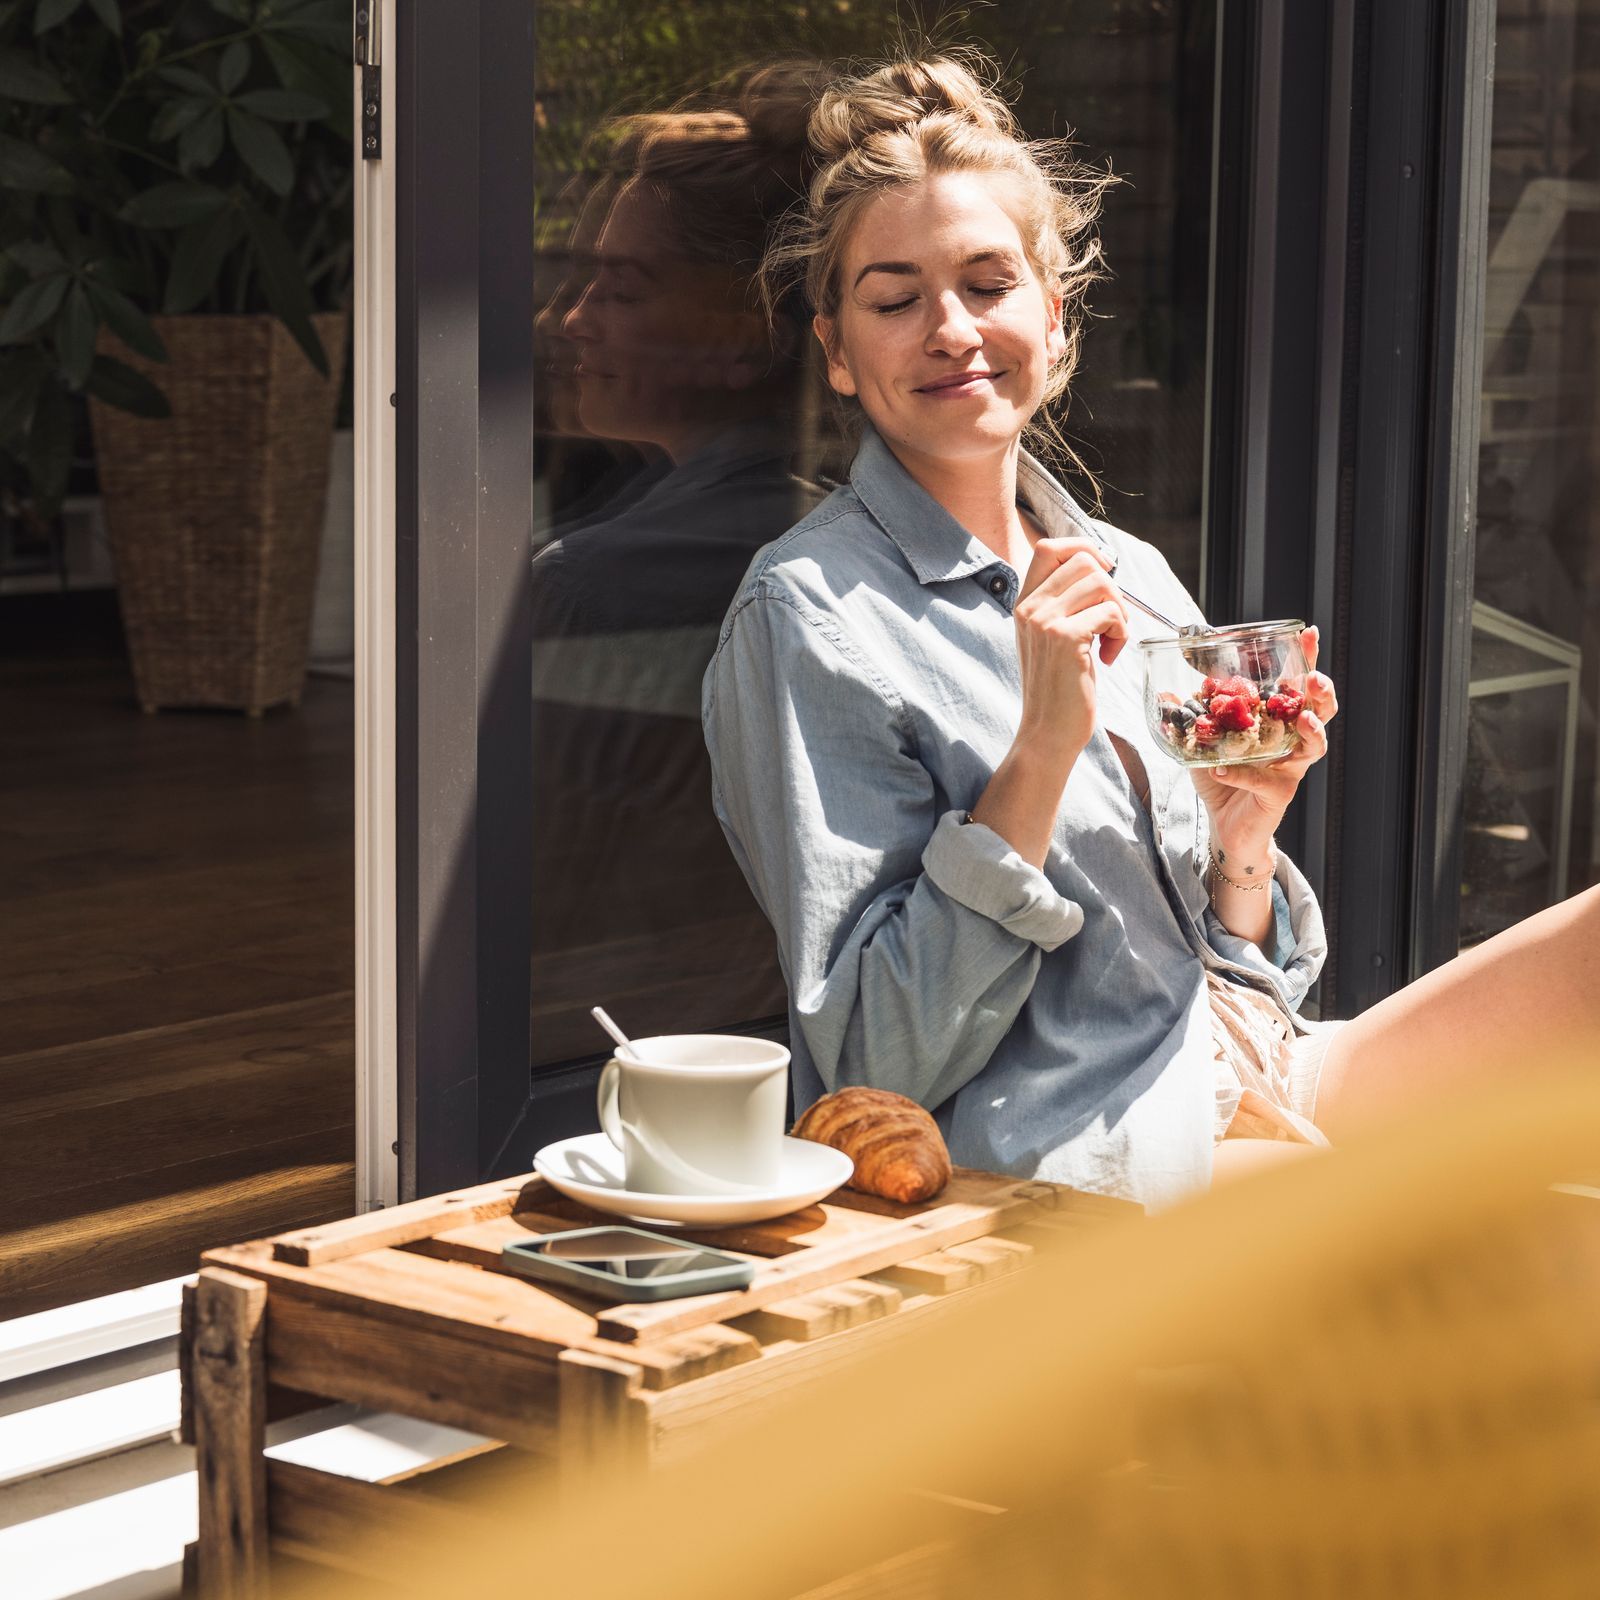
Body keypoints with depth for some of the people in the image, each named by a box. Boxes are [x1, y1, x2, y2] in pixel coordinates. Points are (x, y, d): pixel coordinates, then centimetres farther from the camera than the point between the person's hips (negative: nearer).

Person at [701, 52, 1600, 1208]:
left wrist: (1244, 838, -5)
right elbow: (879, 1066, -13)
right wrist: (1041, 752, -19)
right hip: (1060, 1165, -7)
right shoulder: (809, 615, -7)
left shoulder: (1133, 578, 13)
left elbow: (1239, 994, 16)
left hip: (1253, 1102, 7)